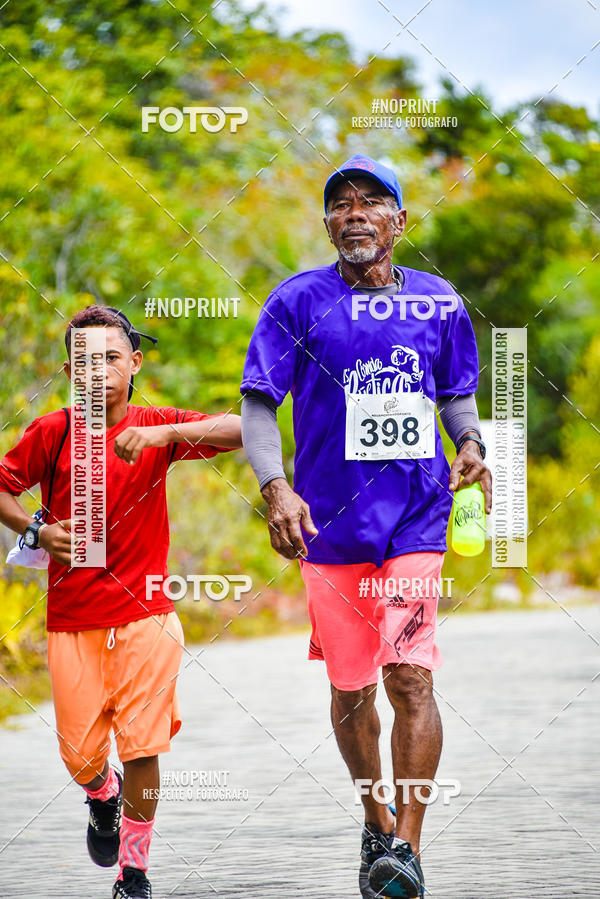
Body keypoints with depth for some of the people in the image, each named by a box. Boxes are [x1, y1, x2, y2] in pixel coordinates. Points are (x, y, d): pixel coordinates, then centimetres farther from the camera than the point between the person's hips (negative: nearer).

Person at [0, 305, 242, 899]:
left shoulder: (155, 427, 0)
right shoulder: (51, 432, 0)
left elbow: (238, 429, -13)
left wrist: (166, 432, -27)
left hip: (146, 616, -1)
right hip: (72, 621, 1)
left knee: (142, 748, -6)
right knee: (81, 755, 3)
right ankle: (103, 797, 40)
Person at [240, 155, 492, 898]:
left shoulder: (439, 303, 6)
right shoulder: (298, 302, -1)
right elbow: (258, 408, -3)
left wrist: (470, 444, -2)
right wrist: (275, 487, -19)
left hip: (416, 520, 0)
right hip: (329, 523, 0)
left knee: (411, 677, -14)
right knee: (350, 688, 8)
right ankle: (376, 826, 30)